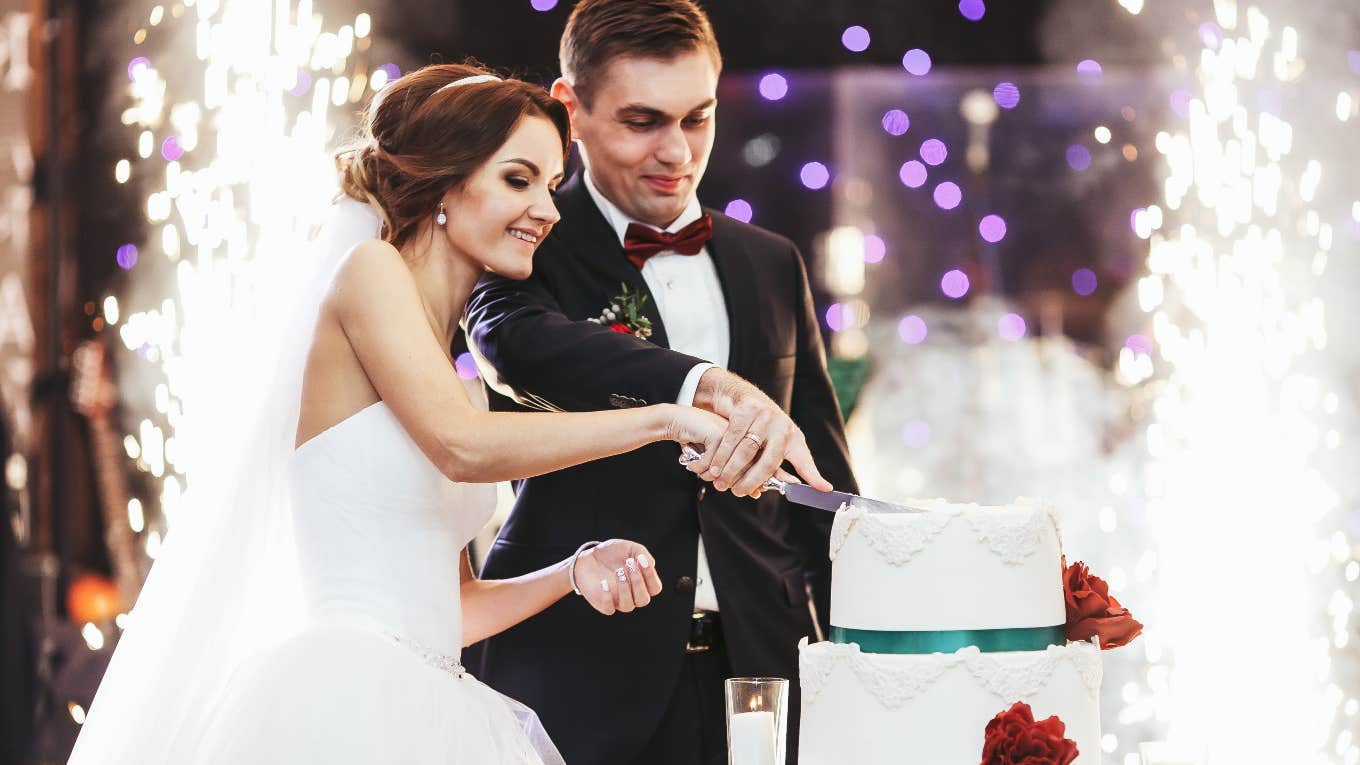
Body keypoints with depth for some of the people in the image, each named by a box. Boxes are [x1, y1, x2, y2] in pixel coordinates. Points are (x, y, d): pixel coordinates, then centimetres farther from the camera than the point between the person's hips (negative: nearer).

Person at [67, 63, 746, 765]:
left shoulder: (439, 365, 21)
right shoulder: (370, 272, -1)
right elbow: (463, 446, -17)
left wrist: (574, 572, 2)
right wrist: (665, 419, -16)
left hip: (428, 708, 8)